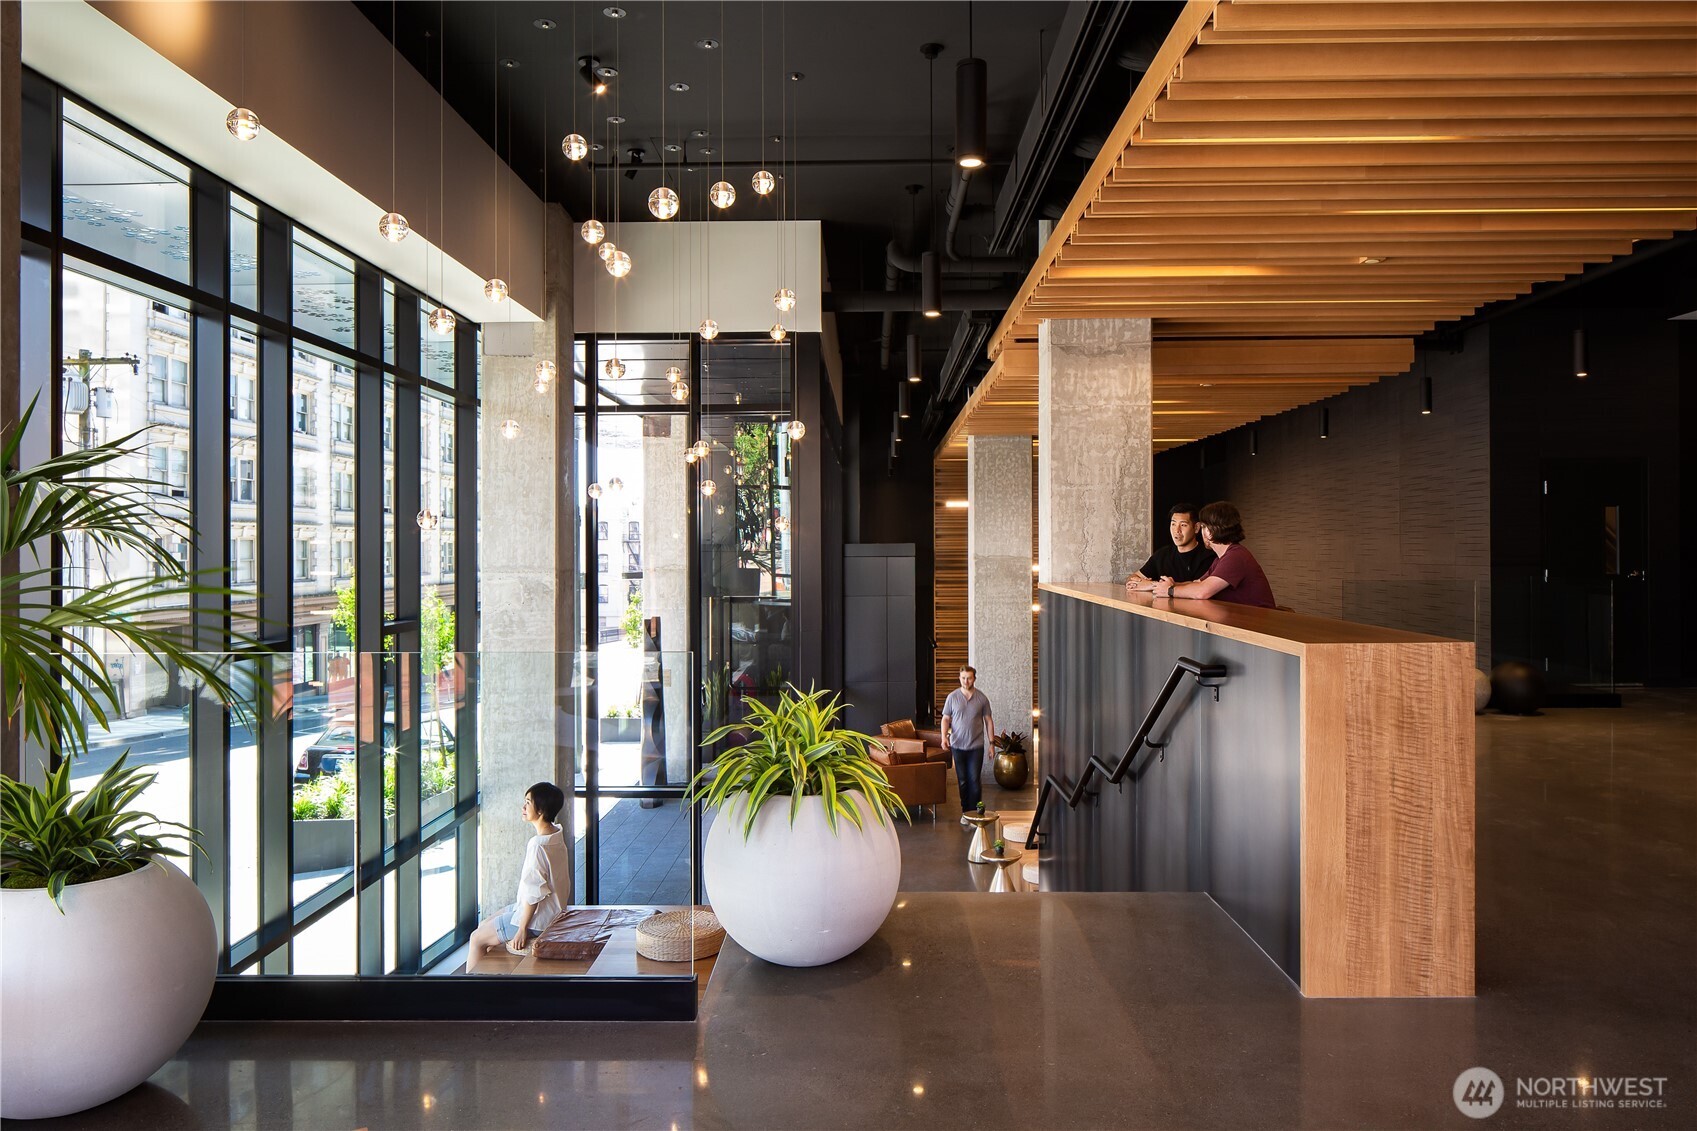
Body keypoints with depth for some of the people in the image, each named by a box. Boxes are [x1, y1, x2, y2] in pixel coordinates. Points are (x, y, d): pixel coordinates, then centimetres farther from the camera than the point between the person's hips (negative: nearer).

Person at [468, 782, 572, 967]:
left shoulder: (538, 845, -27)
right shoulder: (556, 835, 1)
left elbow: (534, 893, -24)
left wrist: (522, 929, -18)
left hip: (536, 920, -9)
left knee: (477, 939, 4)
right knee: (484, 925, 21)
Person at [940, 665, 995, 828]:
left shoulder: (982, 698, 1)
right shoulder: (952, 697, 1)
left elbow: (988, 721, 6)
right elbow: (946, 718, 5)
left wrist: (991, 742, 1)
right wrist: (944, 736, -11)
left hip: (976, 746, -1)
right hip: (957, 745, 1)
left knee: (975, 780, -6)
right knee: (962, 781, 7)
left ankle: (974, 814, 0)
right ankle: (965, 812, 17)